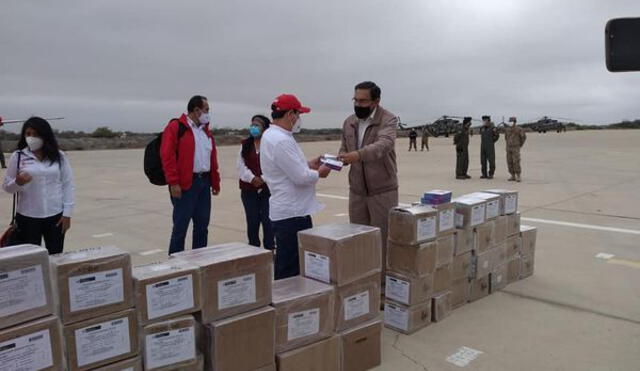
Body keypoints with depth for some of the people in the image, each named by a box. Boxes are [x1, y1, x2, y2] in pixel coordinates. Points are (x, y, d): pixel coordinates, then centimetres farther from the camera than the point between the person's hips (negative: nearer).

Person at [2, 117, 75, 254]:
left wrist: (67, 213, -2)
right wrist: (18, 183, -20)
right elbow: (6, 186, 3)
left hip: (56, 216, 1)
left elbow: (68, 185, 3)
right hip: (27, 217, 0)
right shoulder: (18, 156, 0)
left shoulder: (59, 156, 1)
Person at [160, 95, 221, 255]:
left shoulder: (205, 130, 17)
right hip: (185, 184, -7)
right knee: (181, 225, -1)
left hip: (204, 182, 7)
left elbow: (212, 158, 18)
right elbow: (167, 156, -13)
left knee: (202, 225, 11)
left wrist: (215, 182, 15)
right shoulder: (176, 127, -6)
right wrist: (173, 183, -18)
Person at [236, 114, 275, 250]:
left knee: (267, 220, -1)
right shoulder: (246, 144, 10)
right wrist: (252, 178, -11)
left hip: (268, 189, -3)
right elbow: (240, 164, 3)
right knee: (252, 221, 9)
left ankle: (269, 249, 12)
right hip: (249, 189, 4)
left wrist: (263, 178, -18)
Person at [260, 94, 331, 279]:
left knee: (285, 266, 17)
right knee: (291, 270, -1)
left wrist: (308, 165, 11)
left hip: (285, 210, 10)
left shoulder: (270, 135, 12)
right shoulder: (281, 140, -21)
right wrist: (319, 173, -3)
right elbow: (301, 177, -21)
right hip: (293, 213, -10)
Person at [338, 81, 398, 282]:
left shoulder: (388, 120, -11)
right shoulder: (349, 122, 7)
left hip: (383, 190, -5)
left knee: (383, 238, 4)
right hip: (356, 190, 5)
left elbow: (384, 144, -30)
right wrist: (337, 159, -9)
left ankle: (384, 279, 18)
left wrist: (359, 155, -46)